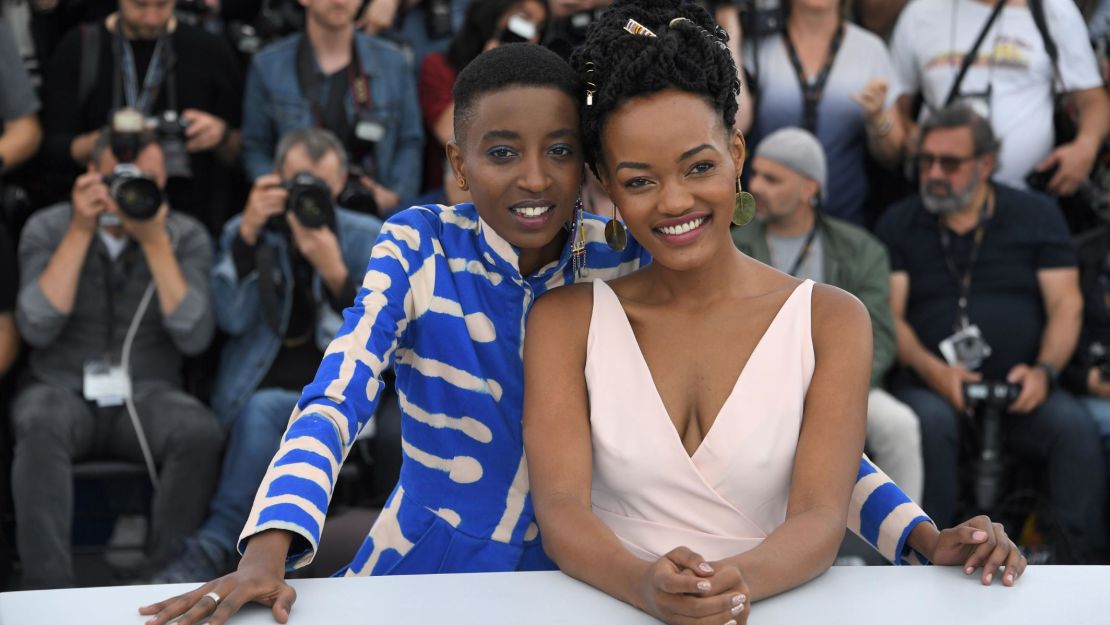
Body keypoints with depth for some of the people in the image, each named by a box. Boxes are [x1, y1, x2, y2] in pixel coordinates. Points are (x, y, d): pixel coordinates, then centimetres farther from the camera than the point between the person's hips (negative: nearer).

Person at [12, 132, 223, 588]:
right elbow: (37, 328, -13)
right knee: (41, 425, -37)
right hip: (62, 391, -1)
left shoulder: (186, 237, 2)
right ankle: (48, 593, -37)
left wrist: (155, 241, -16)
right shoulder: (47, 229, 1)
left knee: (201, 432, -33)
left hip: (148, 396, 1)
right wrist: (81, 231, -15)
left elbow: (193, 336, -12)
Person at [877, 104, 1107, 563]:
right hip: (933, 386, -1)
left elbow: (1066, 304, 6)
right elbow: (889, 315, 3)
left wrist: (1044, 370, -14)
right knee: (929, 421, -36)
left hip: (1020, 390, 1)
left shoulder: (1036, 216, 13)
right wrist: (930, 369, -16)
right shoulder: (899, 225, 13)